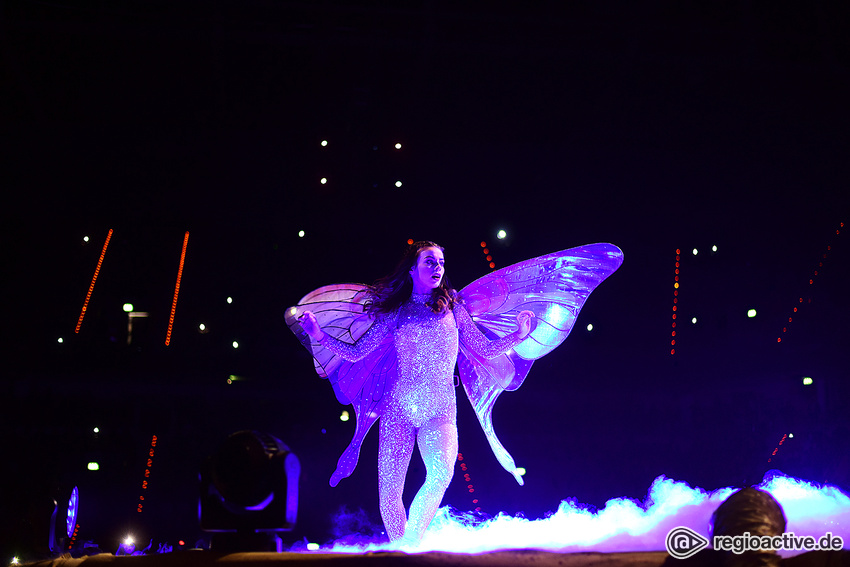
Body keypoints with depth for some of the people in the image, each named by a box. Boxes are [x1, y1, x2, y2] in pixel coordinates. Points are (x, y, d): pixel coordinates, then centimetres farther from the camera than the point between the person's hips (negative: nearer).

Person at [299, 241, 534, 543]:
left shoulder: (452, 308, 13)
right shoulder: (395, 312, 10)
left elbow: (485, 349, 17)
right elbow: (354, 353, 11)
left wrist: (520, 334, 4)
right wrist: (319, 334, 1)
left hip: (439, 410, 0)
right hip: (398, 407, 1)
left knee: (441, 472, -29)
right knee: (388, 491, -5)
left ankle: (411, 544, -15)